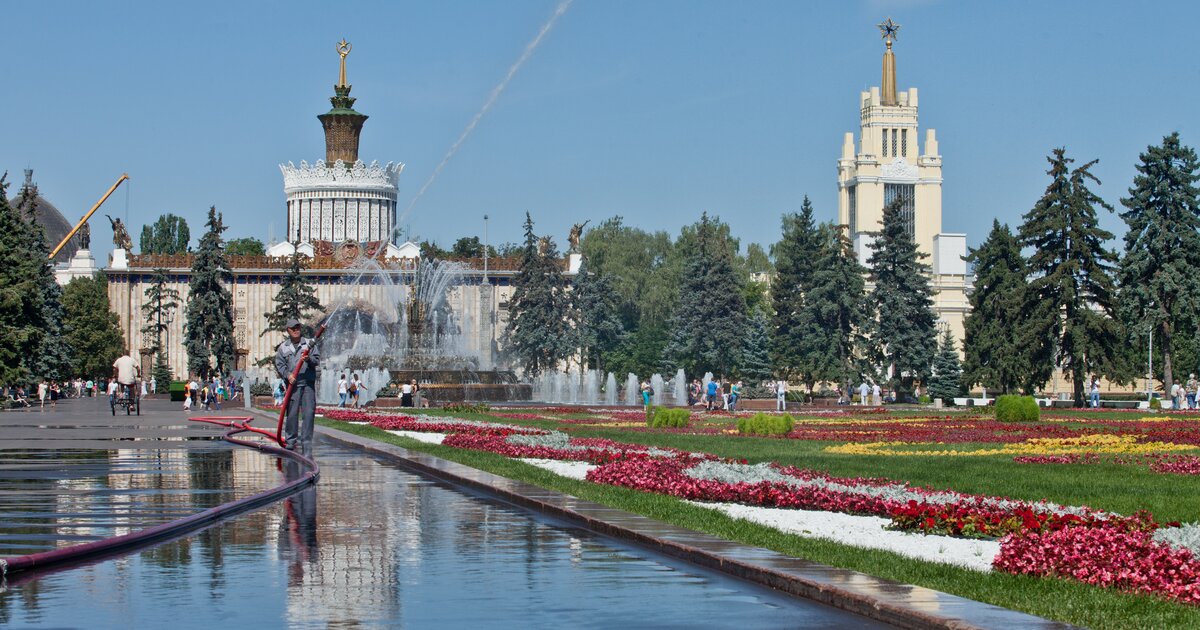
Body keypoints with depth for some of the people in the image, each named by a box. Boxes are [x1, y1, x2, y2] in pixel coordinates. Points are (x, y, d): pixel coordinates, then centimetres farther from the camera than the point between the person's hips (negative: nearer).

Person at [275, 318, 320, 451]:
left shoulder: (309, 344, 10)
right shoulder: (282, 347, 10)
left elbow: (317, 360, 6)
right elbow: (279, 364, 6)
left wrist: (309, 359, -16)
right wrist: (287, 375, -10)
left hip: (308, 383, 0)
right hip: (293, 384, 0)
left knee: (309, 412, -5)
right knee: (292, 412, -1)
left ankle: (306, 441, -1)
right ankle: (290, 440, 8)